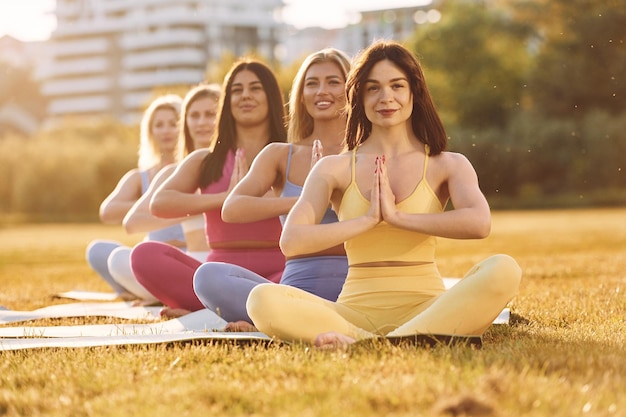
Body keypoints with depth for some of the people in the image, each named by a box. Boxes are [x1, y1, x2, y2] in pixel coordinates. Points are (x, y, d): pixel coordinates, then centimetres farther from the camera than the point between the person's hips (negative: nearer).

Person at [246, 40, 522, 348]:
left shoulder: (447, 165, 8)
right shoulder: (334, 169, 10)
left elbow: (479, 223, -14)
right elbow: (291, 242, -5)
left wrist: (397, 216, -10)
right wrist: (368, 220, -8)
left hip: (425, 308, 0)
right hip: (356, 311, 0)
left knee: (503, 270, -30)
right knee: (263, 300, -26)